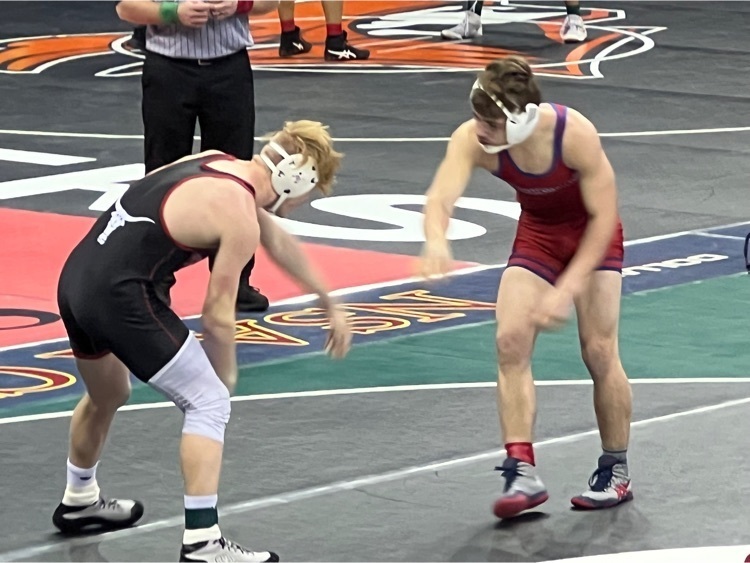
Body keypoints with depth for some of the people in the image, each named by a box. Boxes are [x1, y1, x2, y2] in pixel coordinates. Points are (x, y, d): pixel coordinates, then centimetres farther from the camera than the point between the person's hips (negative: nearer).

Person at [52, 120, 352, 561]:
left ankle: (79, 504, 54)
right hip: (120, 296, -10)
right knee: (209, 402, -3)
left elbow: (279, 242, 28)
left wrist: (329, 304, 37)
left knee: (107, 398, 33)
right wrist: (226, 377, 11)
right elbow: (217, 314, -7)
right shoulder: (239, 217, -13)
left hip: (75, 277, 10)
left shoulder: (216, 162, 14)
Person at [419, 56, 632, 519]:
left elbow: (605, 215, -27)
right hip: (538, 234, 3)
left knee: (599, 350, -7)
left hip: (592, 234, -3)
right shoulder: (472, 139, -27)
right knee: (511, 340, -13)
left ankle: (616, 474, 11)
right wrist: (436, 241, -64)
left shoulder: (575, 134, -35)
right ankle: (523, 472, -11)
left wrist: (566, 289, -32)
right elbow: (442, 197, -40)